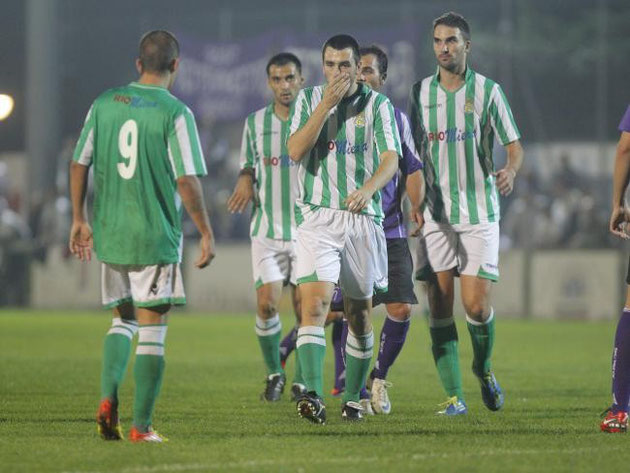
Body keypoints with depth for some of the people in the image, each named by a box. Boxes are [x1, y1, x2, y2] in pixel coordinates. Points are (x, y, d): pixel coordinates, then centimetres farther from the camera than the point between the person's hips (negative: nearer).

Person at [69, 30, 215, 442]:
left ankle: (109, 397, -3)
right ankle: (142, 426, 4)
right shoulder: (175, 113, -11)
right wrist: (206, 233, -5)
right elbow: (187, 181, -14)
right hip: (156, 237, -5)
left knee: (124, 320, 19)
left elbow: (79, 165, 8)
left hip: (109, 234, 5)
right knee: (152, 330, 3)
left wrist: (80, 219, 19)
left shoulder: (105, 104, 4)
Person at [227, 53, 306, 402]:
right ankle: (274, 374, 12)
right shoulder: (255, 123, 6)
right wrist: (245, 183, -7)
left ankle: (302, 381, 11)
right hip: (267, 227, 1)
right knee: (266, 303, -9)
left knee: (304, 307, -3)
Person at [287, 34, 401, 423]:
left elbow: (391, 160, -10)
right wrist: (326, 104, -14)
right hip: (317, 217, -1)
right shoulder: (309, 99, 5)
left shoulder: (377, 105, 1)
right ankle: (313, 396, -26)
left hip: (364, 219, 1)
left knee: (360, 312, 9)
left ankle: (353, 398, 24)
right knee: (314, 303, -17)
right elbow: (295, 151, -8)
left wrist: (368, 189, -30)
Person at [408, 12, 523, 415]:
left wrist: (511, 170, -20)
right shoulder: (420, 92, 8)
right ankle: (454, 396, 1)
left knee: (477, 305, -10)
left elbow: (514, 145, 1)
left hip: (479, 212, -2)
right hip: (436, 214, 2)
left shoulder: (487, 90, 1)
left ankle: (484, 367, 20)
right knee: (439, 306, -5)